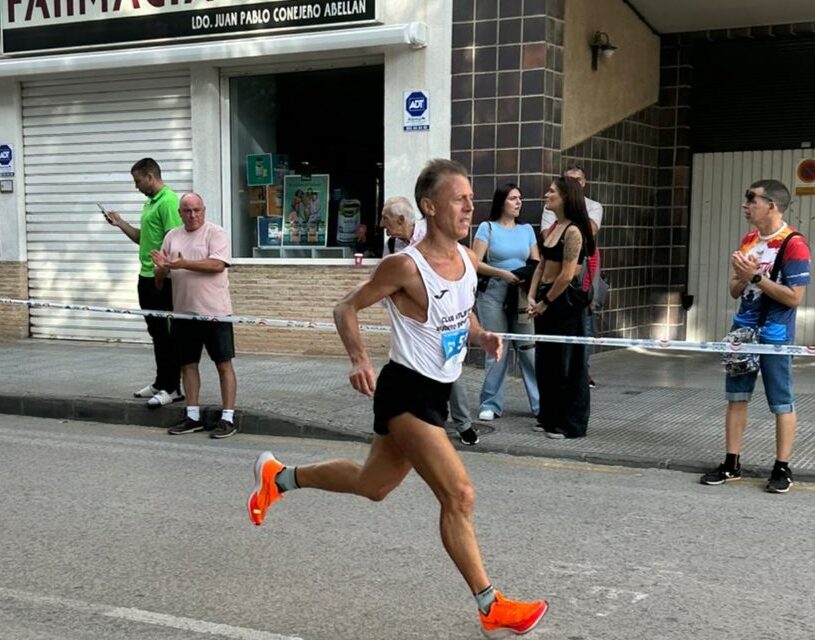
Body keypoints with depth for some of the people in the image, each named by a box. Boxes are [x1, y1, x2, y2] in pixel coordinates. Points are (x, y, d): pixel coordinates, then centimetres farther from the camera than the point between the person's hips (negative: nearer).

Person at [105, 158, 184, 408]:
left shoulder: (168, 201, -14)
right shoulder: (150, 202, 17)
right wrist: (120, 223, 14)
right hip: (147, 277, 10)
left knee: (166, 334, -4)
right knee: (157, 333, 15)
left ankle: (172, 388, 2)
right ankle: (161, 383, 24)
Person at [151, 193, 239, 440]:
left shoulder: (216, 233, -5)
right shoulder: (172, 237, 12)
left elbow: (217, 264, -19)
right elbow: (160, 274, 15)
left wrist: (181, 264, -23)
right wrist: (161, 269, -9)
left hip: (214, 311, -6)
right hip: (183, 312, 6)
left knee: (223, 364, -2)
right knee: (188, 364, 10)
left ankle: (228, 418, 3)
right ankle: (193, 417, 21)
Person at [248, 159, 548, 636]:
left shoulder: (468, 259, 2)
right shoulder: (405, 266, -20)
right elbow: (347, 309, -10)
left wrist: (482, 337, -1)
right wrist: (360, 361, -25)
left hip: (437, 392, 9)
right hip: (407, 391, -9)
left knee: (373, 485, 22)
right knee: (459, 495, -11)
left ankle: (279, 476, 42)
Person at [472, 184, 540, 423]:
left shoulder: (527, 229, 11)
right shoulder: (487, 228, 0)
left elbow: (536, 263, 10)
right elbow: (475, 263, -7)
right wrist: (502, 273, -16)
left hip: (522, 295, 3)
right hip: (493, 293, -3)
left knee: (529, 348, -2)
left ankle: (540, 403, 5)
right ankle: (491, 405, 10)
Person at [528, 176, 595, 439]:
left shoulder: (573, 231, -16)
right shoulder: (552, 229, 11)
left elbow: (566, 275, -19)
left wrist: (545, 303, -10)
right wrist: (532, 297, 1)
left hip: (565, 301, -9)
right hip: (545, 300, 9)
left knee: (566, 364, 1)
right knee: (544, 360, 15)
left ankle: (570, 424, 12)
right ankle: (549, 417, 27)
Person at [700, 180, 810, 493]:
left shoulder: (793, 244, -14)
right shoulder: (748, 240, 9)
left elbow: (794, 297, -19)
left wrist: (756, 276, -20)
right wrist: (742, 276, -10)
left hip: (774, 336, -7)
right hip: (743, 330, 7)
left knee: (781, 402, 4)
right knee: (736, 397, 10)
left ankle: (782, 468, 14)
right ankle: (731, 464, 18)